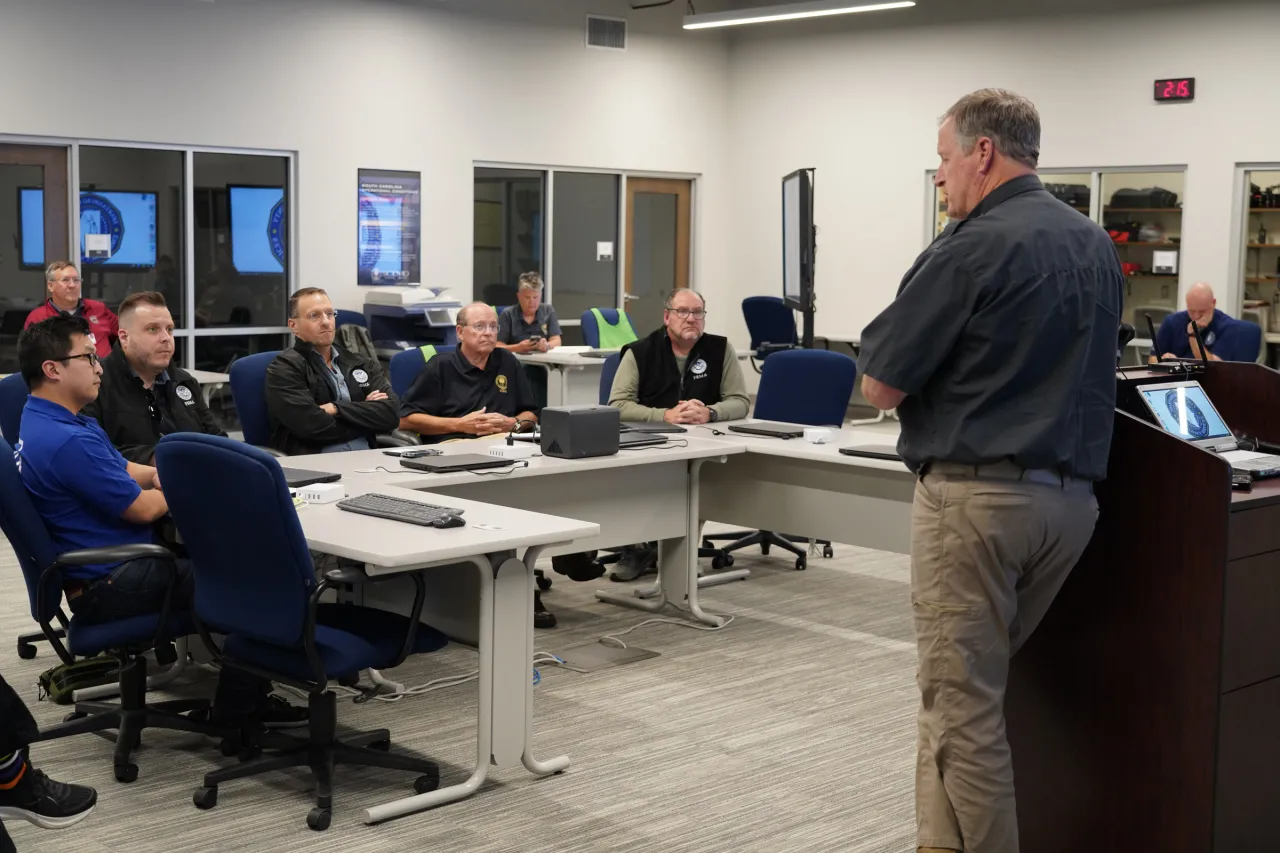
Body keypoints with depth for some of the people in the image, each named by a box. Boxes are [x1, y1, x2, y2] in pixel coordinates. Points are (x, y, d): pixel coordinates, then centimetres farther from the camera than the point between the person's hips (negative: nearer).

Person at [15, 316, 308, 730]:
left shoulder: (43, 421, 9)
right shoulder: (67, 441, -27)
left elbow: (124, 469, 16)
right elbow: (142, 508, -21)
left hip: (102, 572, 11)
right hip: (111, 585, -11)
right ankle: (238, 710, 9)